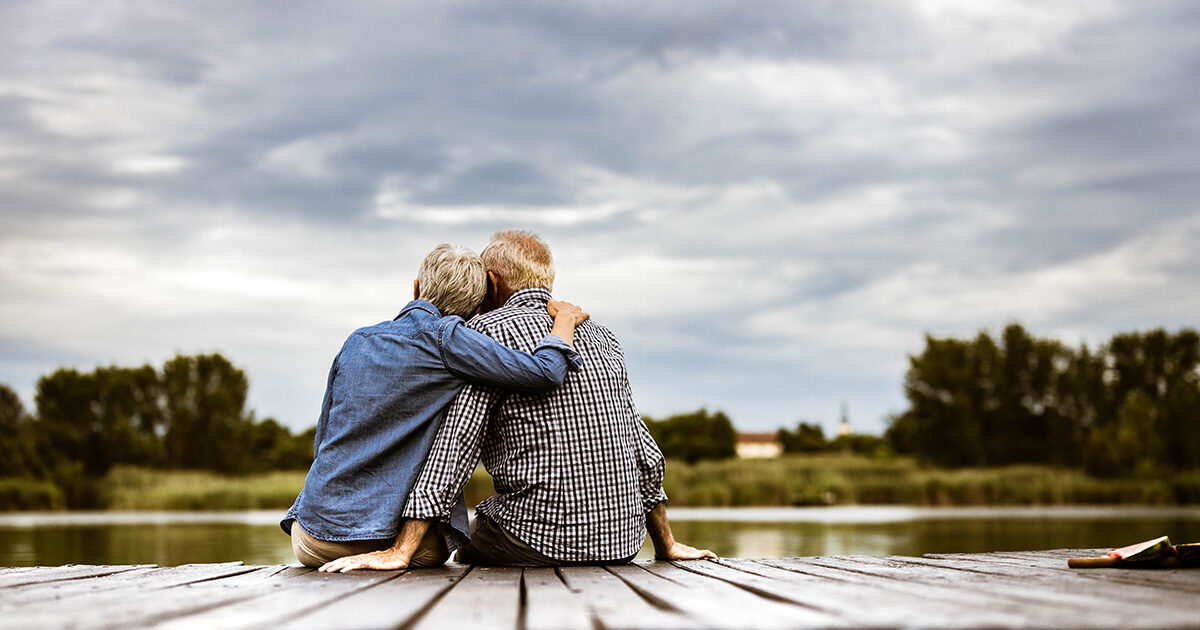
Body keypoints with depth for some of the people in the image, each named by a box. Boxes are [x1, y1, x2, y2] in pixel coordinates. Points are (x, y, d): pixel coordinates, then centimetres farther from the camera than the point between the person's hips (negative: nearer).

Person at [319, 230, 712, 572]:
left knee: (469, 552, 23)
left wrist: (401, 552, -15)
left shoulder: (489, 329, -4)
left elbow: (455, 445, -14)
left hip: (541, 541, -6)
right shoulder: (601, 336, 14)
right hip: (622, 545, 6)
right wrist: (666, 546, 24)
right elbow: (646, 454, 16)